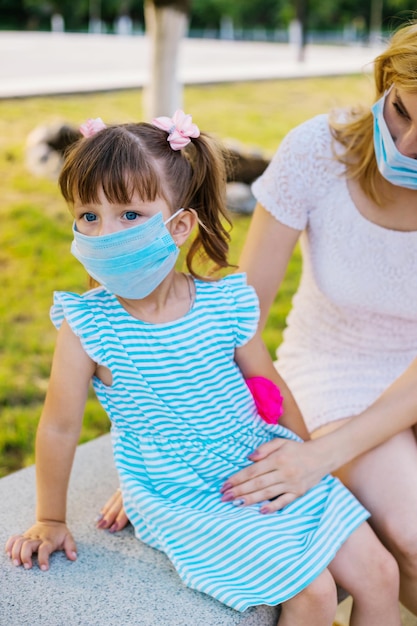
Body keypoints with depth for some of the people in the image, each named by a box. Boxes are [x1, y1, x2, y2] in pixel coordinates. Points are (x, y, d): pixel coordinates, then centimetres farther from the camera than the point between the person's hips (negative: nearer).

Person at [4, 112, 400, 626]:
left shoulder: (225, 304, -9)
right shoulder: (86, 326, -17)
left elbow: (271, 388, 5)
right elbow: (59, 426, -7)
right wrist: (50, 520, 3)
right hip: (183, 505, -4)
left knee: (379, 574, 3)